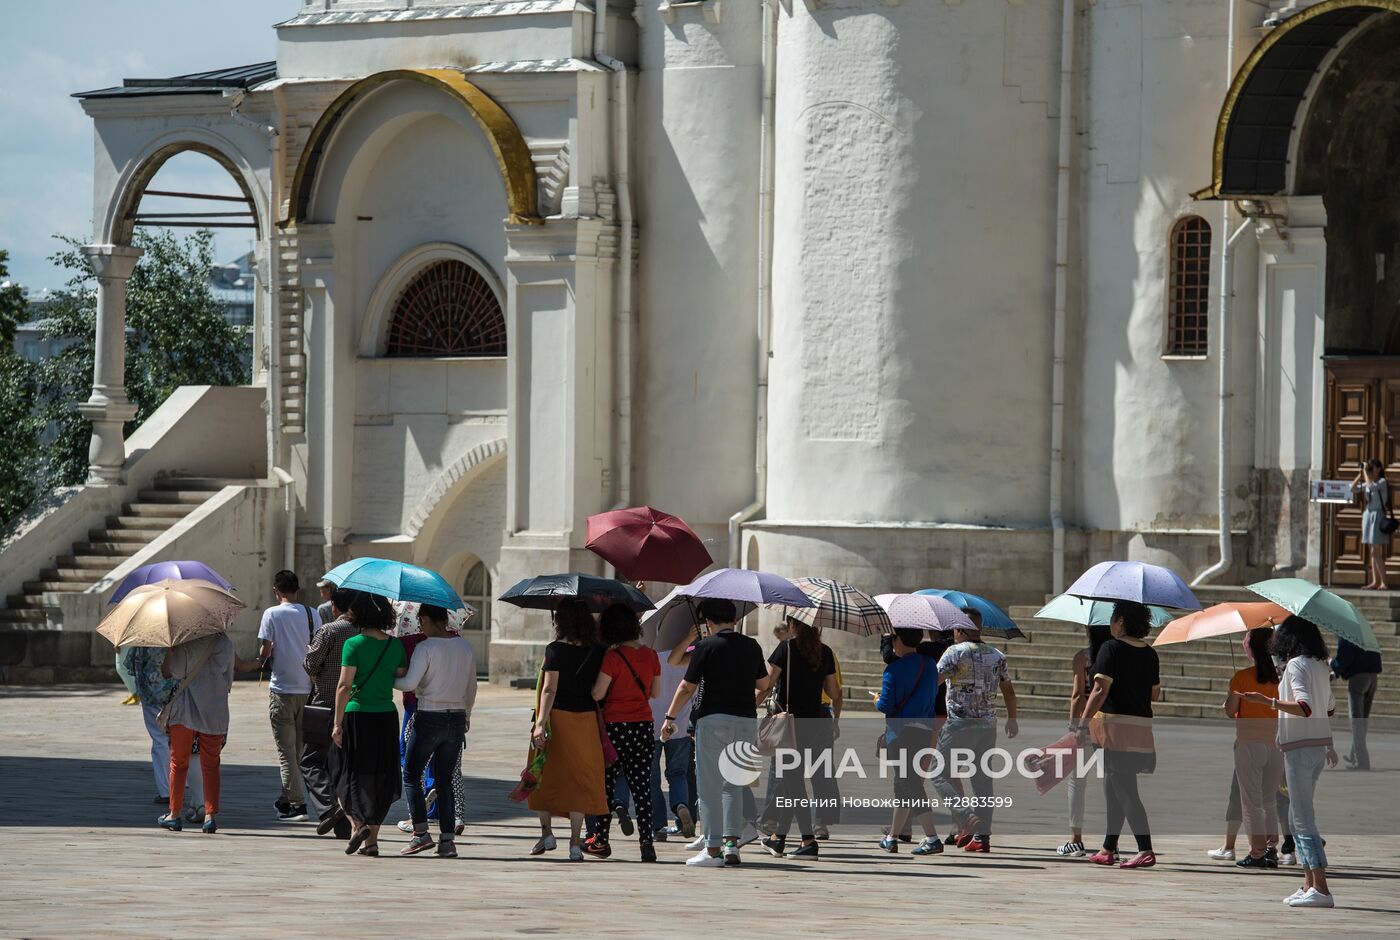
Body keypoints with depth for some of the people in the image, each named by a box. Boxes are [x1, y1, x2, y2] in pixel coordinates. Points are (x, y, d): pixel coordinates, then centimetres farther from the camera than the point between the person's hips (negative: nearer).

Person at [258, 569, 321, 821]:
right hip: (307, 689, 4)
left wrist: (262, 658, 12)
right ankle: (287, 798, 21)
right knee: (298, 747, 15)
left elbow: (266, 652, -9)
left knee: (286, 750, -1)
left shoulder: (272, 614, -7)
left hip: (282, 689, -4)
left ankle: (297, 803, -9)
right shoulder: (312, 614, 5)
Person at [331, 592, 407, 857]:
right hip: (387, 716, 4)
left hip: (357, 715, -4)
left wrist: (338, 723, -9)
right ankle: (372, 839, 13)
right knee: (379, 778, 12)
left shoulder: (354, 645, -10)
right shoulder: (396, 645, 3)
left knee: (348, 774, 9)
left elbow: (344, 686, -13)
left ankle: (356, 823, -11)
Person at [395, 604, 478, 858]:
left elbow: (410, 683, -18)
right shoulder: (465, 647, 7)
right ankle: (447, 839, 4)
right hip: (456, 718, 5)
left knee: (411, 775, 7)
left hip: (429, 719, -5)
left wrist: (388, 680, 1)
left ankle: (421, 833, -4)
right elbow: (472, 687, 13)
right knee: (445, 779, 10)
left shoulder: (426, 648, -11)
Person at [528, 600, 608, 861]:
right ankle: (575, 843, 2)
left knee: (543, 777, 14)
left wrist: (540, 723, -19)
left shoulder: (556, 650, -9)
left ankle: (547, 833, 14)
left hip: (557, 717, -3)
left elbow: (550, 689, -15)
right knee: (579, 780, 6)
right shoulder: (597, 652, 2)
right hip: (587, 719, 3)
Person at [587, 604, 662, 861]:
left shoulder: (613, 657, -14)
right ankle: (646, 841, -5)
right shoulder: (650, 655, 2)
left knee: (606, 784, 9)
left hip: (615, 725, -4)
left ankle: (601, 840, 15)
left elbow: (597, 694, -15)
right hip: (643, 725, 4)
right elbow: (655, 693, 11)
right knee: (641, 786, 5)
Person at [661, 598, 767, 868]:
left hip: (714, 718, -5)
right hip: (747, 720, 5)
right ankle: (732, 842, 7)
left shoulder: (706, 646, -5)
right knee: (733, 784, 16)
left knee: (710, 785, 0)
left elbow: (687, 688, -5)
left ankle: (713, 849, -3)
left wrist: (670, 718, 5)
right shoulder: (752, 646, 9)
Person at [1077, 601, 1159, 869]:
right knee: (1113, 789, 18)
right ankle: (1108, 849, 23)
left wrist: (1084, 721, -16)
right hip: (1142, 723, 7)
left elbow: (1101, 690, -17)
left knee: (1124, 790, -9)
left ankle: (1146, 850, -19)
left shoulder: (1112, 648, -9)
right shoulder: (1150, 654, 11)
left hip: (1115, 722, -7)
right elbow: (1154, 694, 17)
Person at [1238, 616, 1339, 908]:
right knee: (1297, 817, 15)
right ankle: (1309, 884, 13)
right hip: (1319, 743, 9)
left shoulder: (1296, 665, -13)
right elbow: (1330, 707, 22)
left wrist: (1268, 701, -26)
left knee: (1303, 818, -9)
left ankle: (1320, 888, -15)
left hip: (1300, 747, -9)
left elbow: (1304, 707, -24)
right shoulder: (1319, 665, 12)